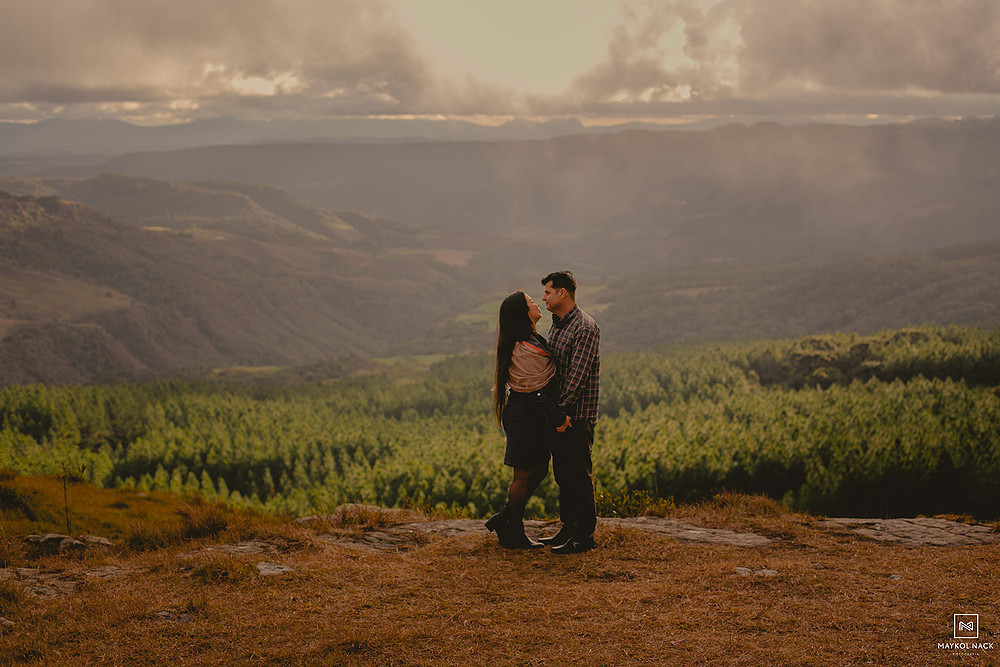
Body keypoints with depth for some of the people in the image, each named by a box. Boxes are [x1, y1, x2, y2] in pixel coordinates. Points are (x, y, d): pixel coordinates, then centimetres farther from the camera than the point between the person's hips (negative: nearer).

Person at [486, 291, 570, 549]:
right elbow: (533, 391, -23)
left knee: (539, 469, 15)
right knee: (524, 475, 1)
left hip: (532, 416, 10)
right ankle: (513, 535, 13)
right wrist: (559, 416, -20)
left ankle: (503, 519, 24)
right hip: (526, 416, -10)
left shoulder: (531, 339, 10)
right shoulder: (522, 350, -23)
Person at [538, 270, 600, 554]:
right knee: (562, 474, 14)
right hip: (558, 413, 9)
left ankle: (584, 536, 2)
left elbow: (577, 375, -20)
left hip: (578, 414, -9)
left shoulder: (585, 328, -15)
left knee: (579, 475, -4)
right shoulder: (556, 325, 14)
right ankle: (568, 528, 23)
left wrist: (560, 407, -20)